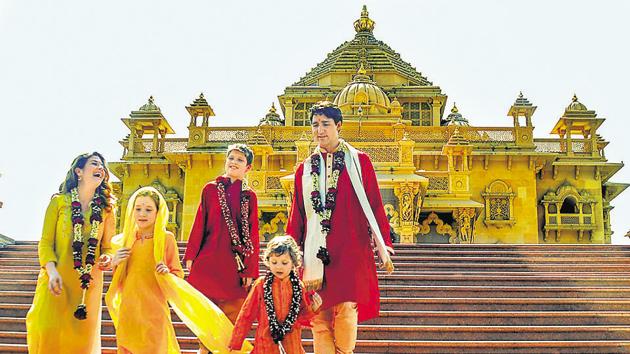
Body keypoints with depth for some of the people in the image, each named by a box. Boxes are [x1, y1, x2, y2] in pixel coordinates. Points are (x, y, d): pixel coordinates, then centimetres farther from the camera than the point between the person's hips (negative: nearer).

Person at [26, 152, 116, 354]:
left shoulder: (105, 209, 9)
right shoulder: (59, 202, 1)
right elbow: (45, 242, -2)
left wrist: (107, 257, -9)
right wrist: (52, 271, -17)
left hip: (89, 284, 2)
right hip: (57, 280, -2)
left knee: (83, 334, 4)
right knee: (48, 331, -9)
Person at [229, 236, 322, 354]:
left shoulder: (298, 286, 2)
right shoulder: (261, 284, -3)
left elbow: (302, 317, 8)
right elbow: (246, 314, 1)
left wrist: (312, 309, -11)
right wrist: (235, 344, 3)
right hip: (265, 344, -1)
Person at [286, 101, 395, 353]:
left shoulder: (358, 161, 5)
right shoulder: (305, 168, 14)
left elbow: (375, 205, 4)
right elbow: (296, 215, 16)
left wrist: (384, 247, -1)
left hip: (352, 252, -3)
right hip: (316, 253, 3)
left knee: (346, 309, -10)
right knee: (320, 316, 0)